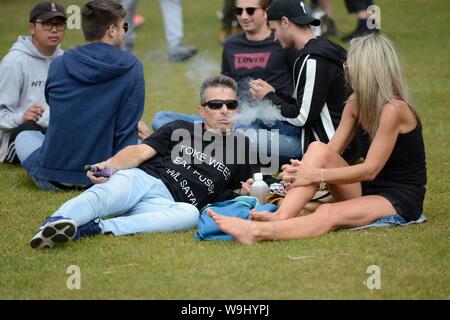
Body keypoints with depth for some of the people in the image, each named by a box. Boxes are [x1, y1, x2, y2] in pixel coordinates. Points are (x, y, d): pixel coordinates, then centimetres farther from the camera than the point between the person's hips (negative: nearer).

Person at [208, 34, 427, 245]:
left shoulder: (393, 109, -19)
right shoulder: (356, 103, 8)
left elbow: (370, 170, -22)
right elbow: (331, 151, 3)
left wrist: (316, 175, -24)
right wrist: (303, 169, -17)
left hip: (401, 199, -8)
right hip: (366, 189, 8)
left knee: (329, 214, -35)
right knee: (318, 149, -17)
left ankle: (257, 232, -53)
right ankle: (281, 217, -35)